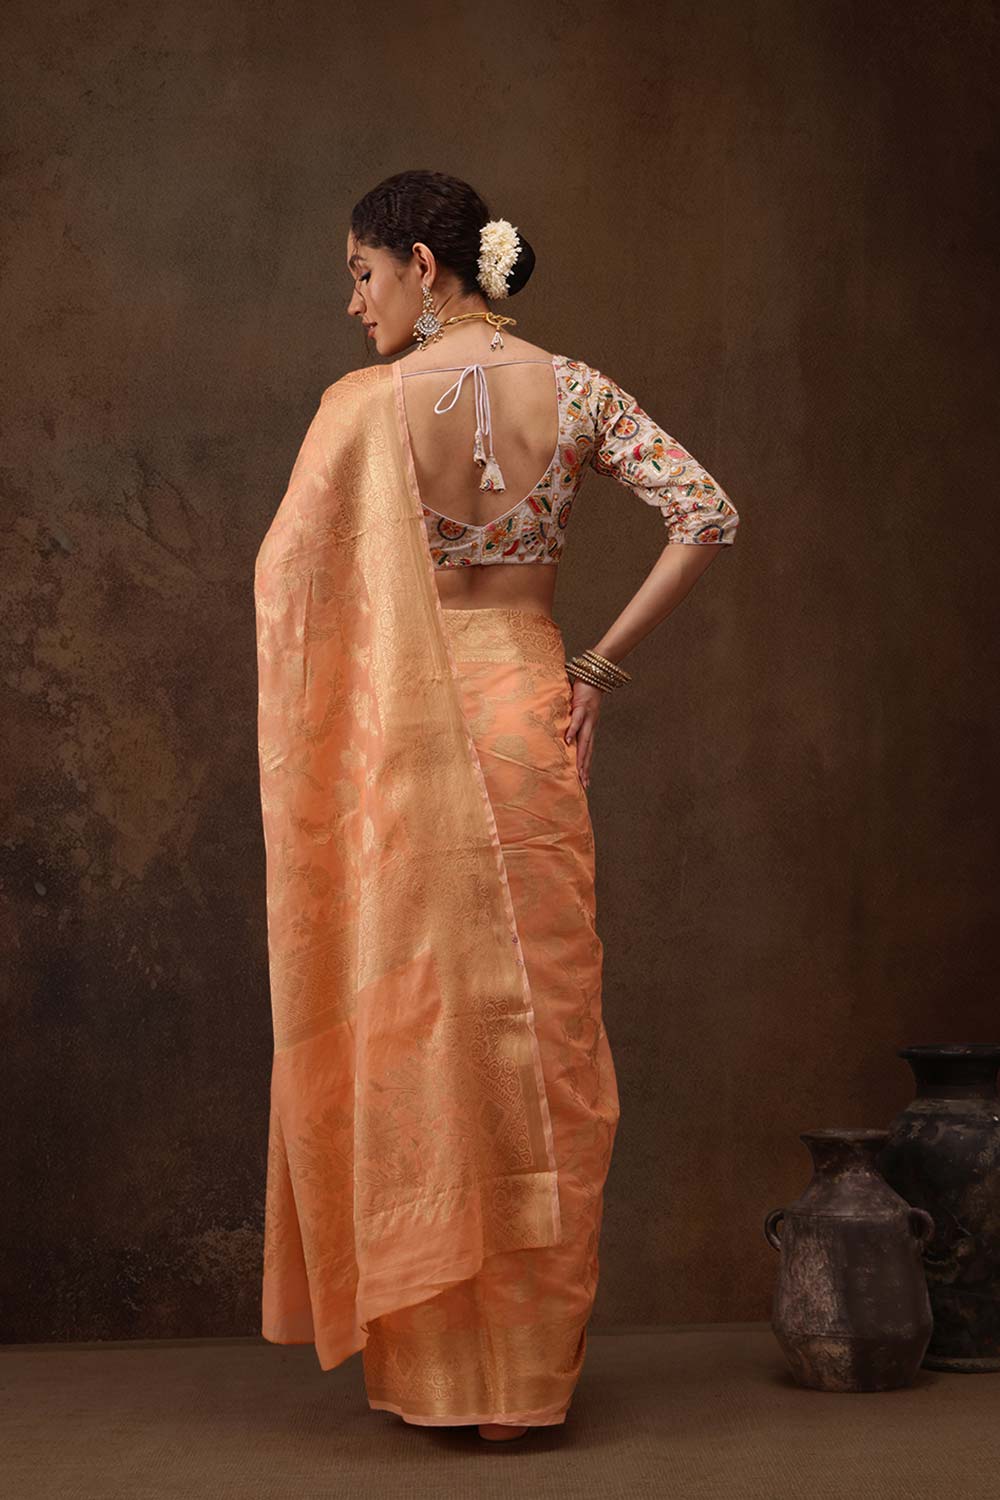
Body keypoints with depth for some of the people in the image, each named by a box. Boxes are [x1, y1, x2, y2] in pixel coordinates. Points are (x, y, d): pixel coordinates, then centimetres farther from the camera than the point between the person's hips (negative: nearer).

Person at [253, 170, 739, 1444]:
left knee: (411, 1022, 6)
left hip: (398, 738, -3)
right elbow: (707, 517, -3)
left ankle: (427, 1366, 16)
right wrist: (601, 665, 1)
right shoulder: (573, 393, 3)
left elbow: (289, 580, -9)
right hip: (525, 719, 3)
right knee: (536, 1027, 9)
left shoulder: (364, 406, -7)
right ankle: (528, 1370, 16)